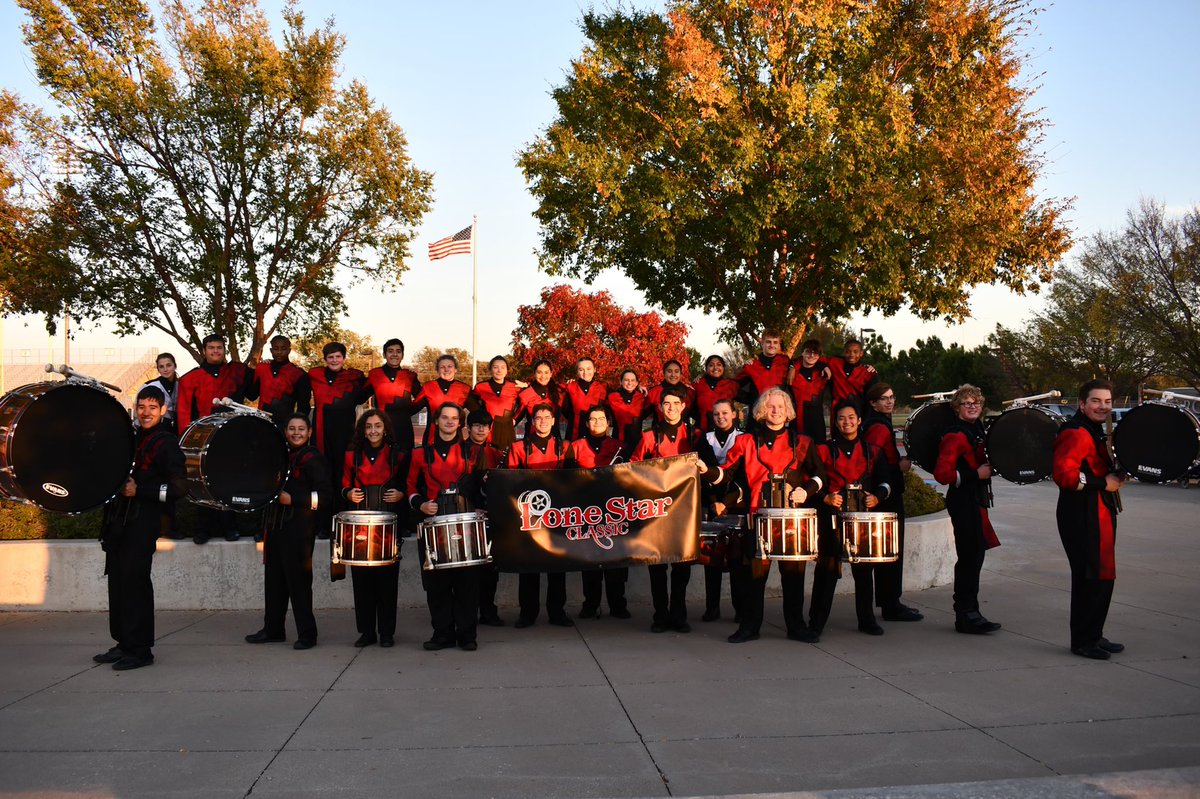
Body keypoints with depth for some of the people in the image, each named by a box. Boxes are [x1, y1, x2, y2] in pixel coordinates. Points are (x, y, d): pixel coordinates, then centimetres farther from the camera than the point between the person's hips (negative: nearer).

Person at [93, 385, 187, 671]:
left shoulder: (166, 443, -6)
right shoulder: (131, 438, 17)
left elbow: (179, 487, -13)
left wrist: (139, 491, -16)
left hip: (143, 521, -8)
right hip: (119, 518, 8)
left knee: (134, 581, -8)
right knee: (117, 581, 9)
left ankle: (141, 650, -1)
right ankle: (124, 644, 19)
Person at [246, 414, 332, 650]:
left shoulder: (314, 458, -7)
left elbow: (325, 496, -13)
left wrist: (292, 499, -17)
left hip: (299, 527, -8)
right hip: (276, 524, 8)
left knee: (298, 579, -6)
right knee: (274, 577, 13)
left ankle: (307, 634, 2)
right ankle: (273, 629, 24)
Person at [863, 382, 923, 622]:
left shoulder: (881, 423, 15)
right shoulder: (879, 427, -17)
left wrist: (900, 460, 6)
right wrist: (900, 467, -16)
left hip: (887, 494, 11)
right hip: (887, 494, -11)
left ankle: (889, 602, 23)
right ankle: (891, 606, 1)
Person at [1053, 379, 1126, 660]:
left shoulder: (1095, 432, 18)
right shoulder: (1076, 433, -16)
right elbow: (1064, 475, -27)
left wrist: (1115, 475, 10)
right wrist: (1104, 483, -20)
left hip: (1100, 515, 11)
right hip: (1082, 518, -11)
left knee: (1101, 577, 15)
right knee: (1092, 577, -7)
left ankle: (1093, 636, 26)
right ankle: (1083, 641, 3)